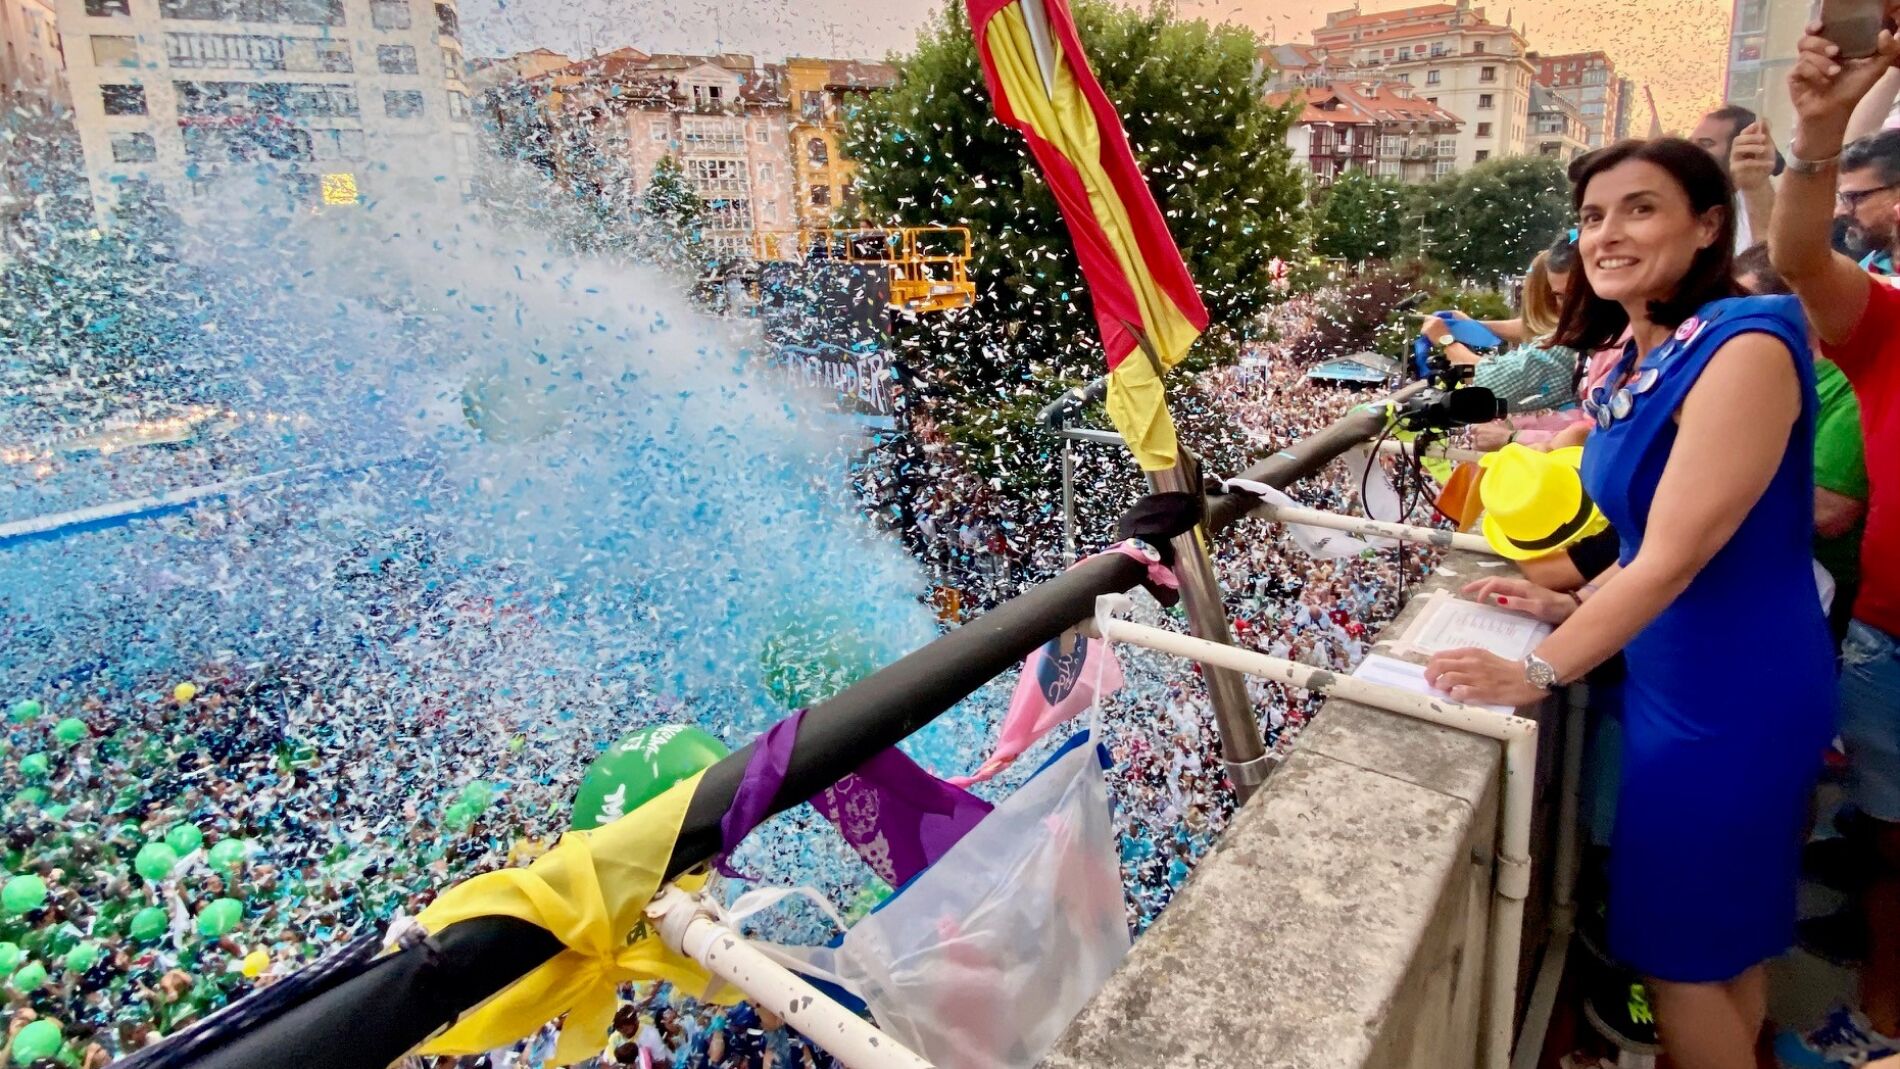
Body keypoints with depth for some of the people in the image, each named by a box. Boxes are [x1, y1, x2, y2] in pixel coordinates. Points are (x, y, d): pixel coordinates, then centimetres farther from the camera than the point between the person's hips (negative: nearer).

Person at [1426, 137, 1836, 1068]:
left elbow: (1674, 559, -26)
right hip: (1678, 671, 8)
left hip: (1730, 693, -8)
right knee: (1725, 937, 25)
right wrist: (1572, 604, 1)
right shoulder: (1640, 358, 5)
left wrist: (1539, 672, -25)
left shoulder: (1744, 347, -22)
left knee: (1684, 950, 8)